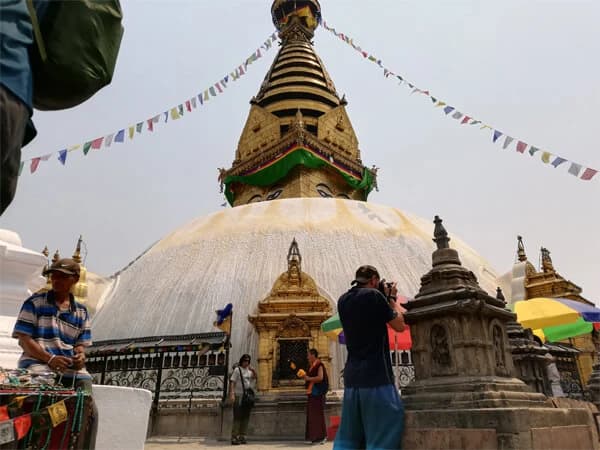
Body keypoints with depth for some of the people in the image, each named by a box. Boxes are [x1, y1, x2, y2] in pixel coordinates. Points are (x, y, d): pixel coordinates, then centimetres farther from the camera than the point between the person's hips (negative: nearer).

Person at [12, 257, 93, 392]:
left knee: (84, 380, -24)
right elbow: (24, 339, -1)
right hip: (38, 362, -2)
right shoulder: (34, 303, 7)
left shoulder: (81, 311, 17)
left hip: (71, 366, 3)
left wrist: (80, 355, -8)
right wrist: (50, 358, -14)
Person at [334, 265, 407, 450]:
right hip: (376, 375, -7)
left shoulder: (343, 301, 9)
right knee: (384, 433, 2)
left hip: (352, 377, 7)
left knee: (349, 434, 14)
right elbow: (400, 325, -3)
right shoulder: (373, 295, -10)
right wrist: (391, 298, 9)